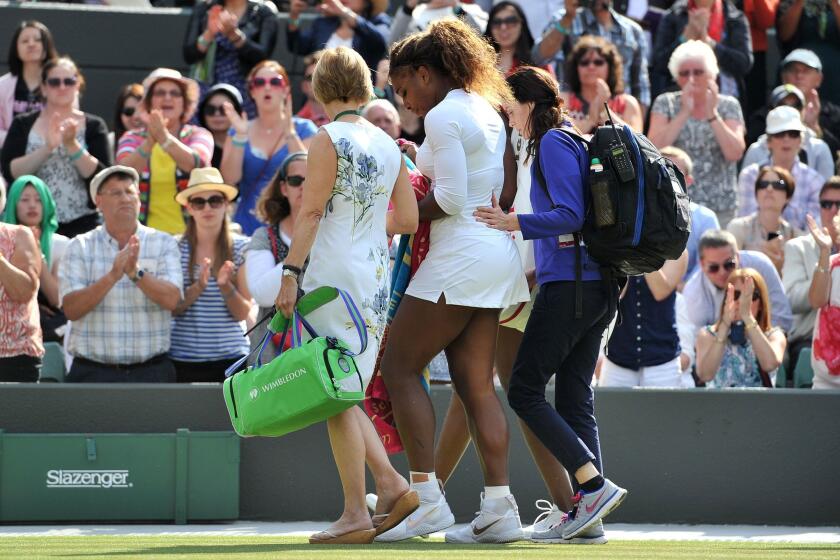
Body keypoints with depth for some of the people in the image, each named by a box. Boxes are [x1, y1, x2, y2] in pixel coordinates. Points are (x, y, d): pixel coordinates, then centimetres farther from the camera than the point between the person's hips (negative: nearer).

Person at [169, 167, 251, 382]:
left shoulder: (241, 248, 4)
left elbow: (243, 313, 3)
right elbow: (170, 308, -1)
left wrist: (225, 286, -15)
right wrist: (198, 287, -17)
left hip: (230, 357, 0)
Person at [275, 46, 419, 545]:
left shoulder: (330, 139, -8)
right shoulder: (388, 145, 11)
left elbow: (311, 212, -13)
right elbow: (409, 220, 13)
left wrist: (291, 274, -14)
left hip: (335, 271, -7)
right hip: (377, 274, 7)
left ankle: (355, 514, -7)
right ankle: (392, 485, 3)